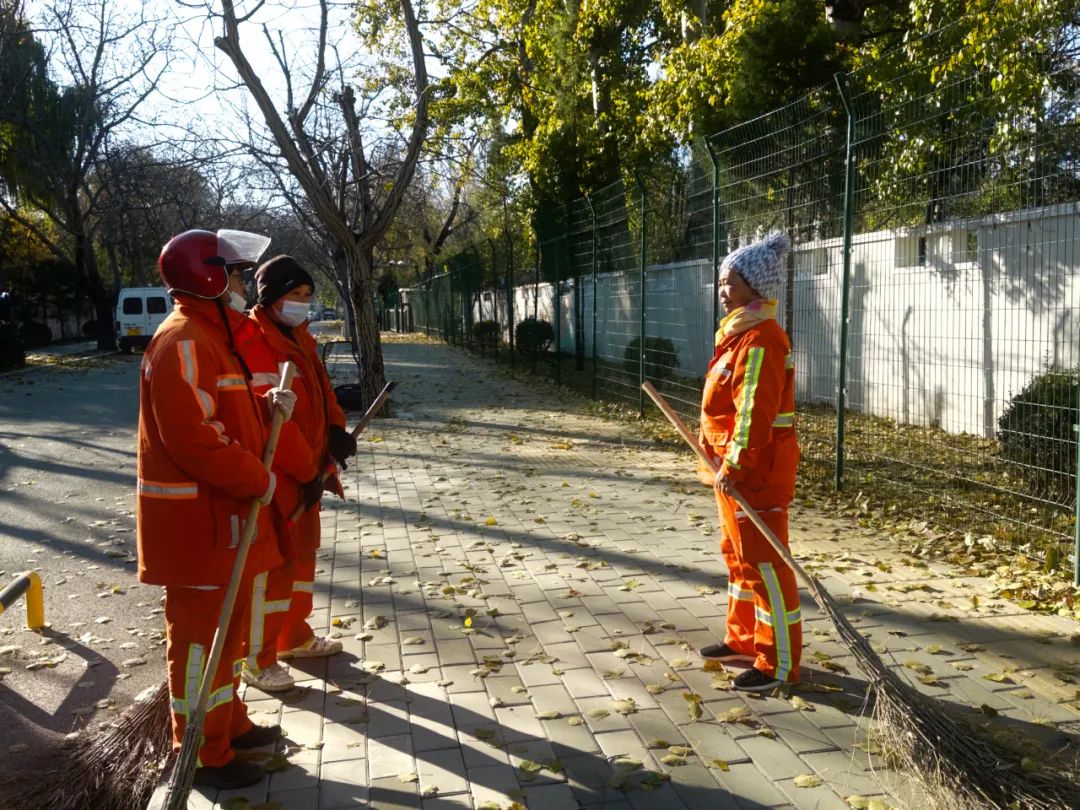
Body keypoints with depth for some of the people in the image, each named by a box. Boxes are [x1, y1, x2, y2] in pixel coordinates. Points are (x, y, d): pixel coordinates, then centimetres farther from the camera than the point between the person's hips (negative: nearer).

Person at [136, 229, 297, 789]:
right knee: (202, 635, 2)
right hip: (198, 518, -11)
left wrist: (267, 406, 2)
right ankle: (203, 754, 15)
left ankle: (229, 724, 36)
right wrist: (259, 480, -18)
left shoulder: (211, 335, 15)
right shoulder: (183, 342, -19)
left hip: (225, 513, 11)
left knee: (227, 626, 21)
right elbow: (192, 437, -28)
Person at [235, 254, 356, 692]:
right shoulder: (254, 343, -19)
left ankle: (295, 636, 36)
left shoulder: (298, 338, 11)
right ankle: (257, 659, 13)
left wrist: (335, 430, -7)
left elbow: (321, 391, 13)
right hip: (275, 476, -9)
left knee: (301, 554, 20)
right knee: (271, 565, 0)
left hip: (306, 471, 9)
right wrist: (307, 470, -21)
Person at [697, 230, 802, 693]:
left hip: (756, 471, -11)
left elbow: (754, 412, -25)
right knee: (738, 556, 19)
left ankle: (780, 663, 8)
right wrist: (725, 463, 22)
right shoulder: (738, 333, 14)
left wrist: (734, 465, -24)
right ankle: (744, 640, 34)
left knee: (763, 564, -3)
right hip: (735, 467, 11)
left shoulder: (760, 340, -19)